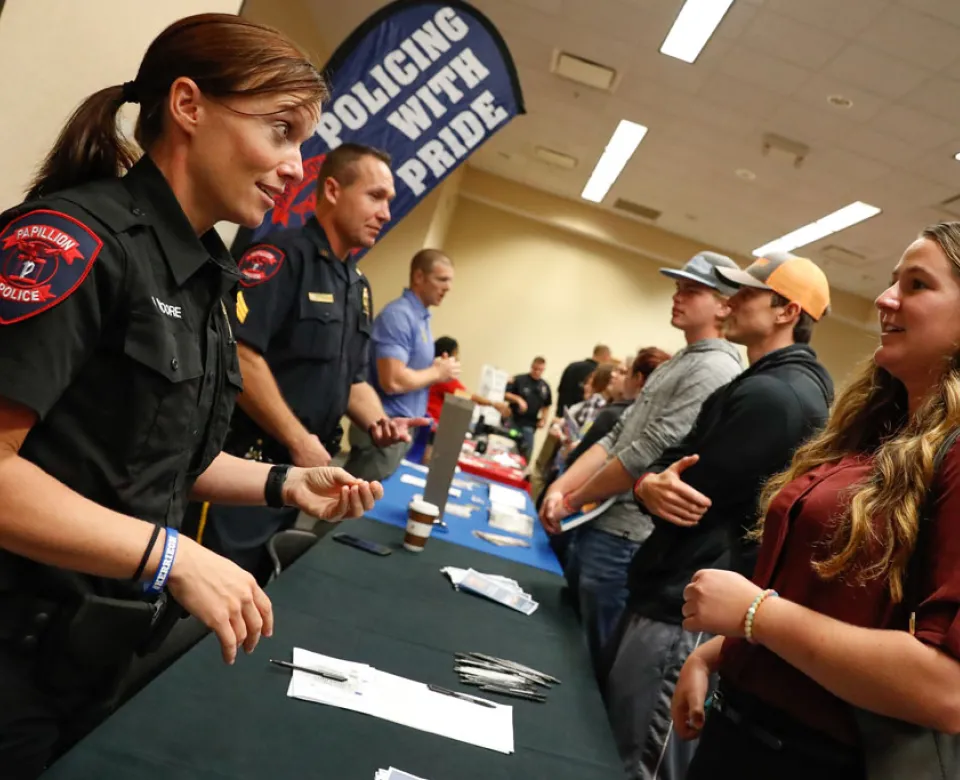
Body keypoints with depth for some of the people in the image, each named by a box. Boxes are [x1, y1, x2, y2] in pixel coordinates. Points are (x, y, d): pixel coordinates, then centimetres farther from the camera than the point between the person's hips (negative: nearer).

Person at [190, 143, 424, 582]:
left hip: (297, 473, 8)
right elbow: (240, 356, -23)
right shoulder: (280, 256, -12)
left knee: (253, 594, 20)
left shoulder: (358, 287, 14)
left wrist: (377, 422, -2)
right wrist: (299, 442, -18)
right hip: (243, 466, -8)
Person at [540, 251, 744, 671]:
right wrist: (560, 488, 0)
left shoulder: (715, 371, -16)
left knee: (595, 659, 6)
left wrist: (574, 500, -9)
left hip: (624, 537, -9)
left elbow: (647, 455, -21)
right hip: (600, 524, 9)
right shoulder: (676, 364, 15)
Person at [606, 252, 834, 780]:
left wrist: (649, 484, -2)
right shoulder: (770, 384, 16)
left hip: (685, 607, -11)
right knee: (603, 729, 22)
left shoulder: (772, 395, -21)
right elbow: (680, 461, 10)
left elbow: (691, 498, -21)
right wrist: (651, 484, -10)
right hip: (676, 593, 11)